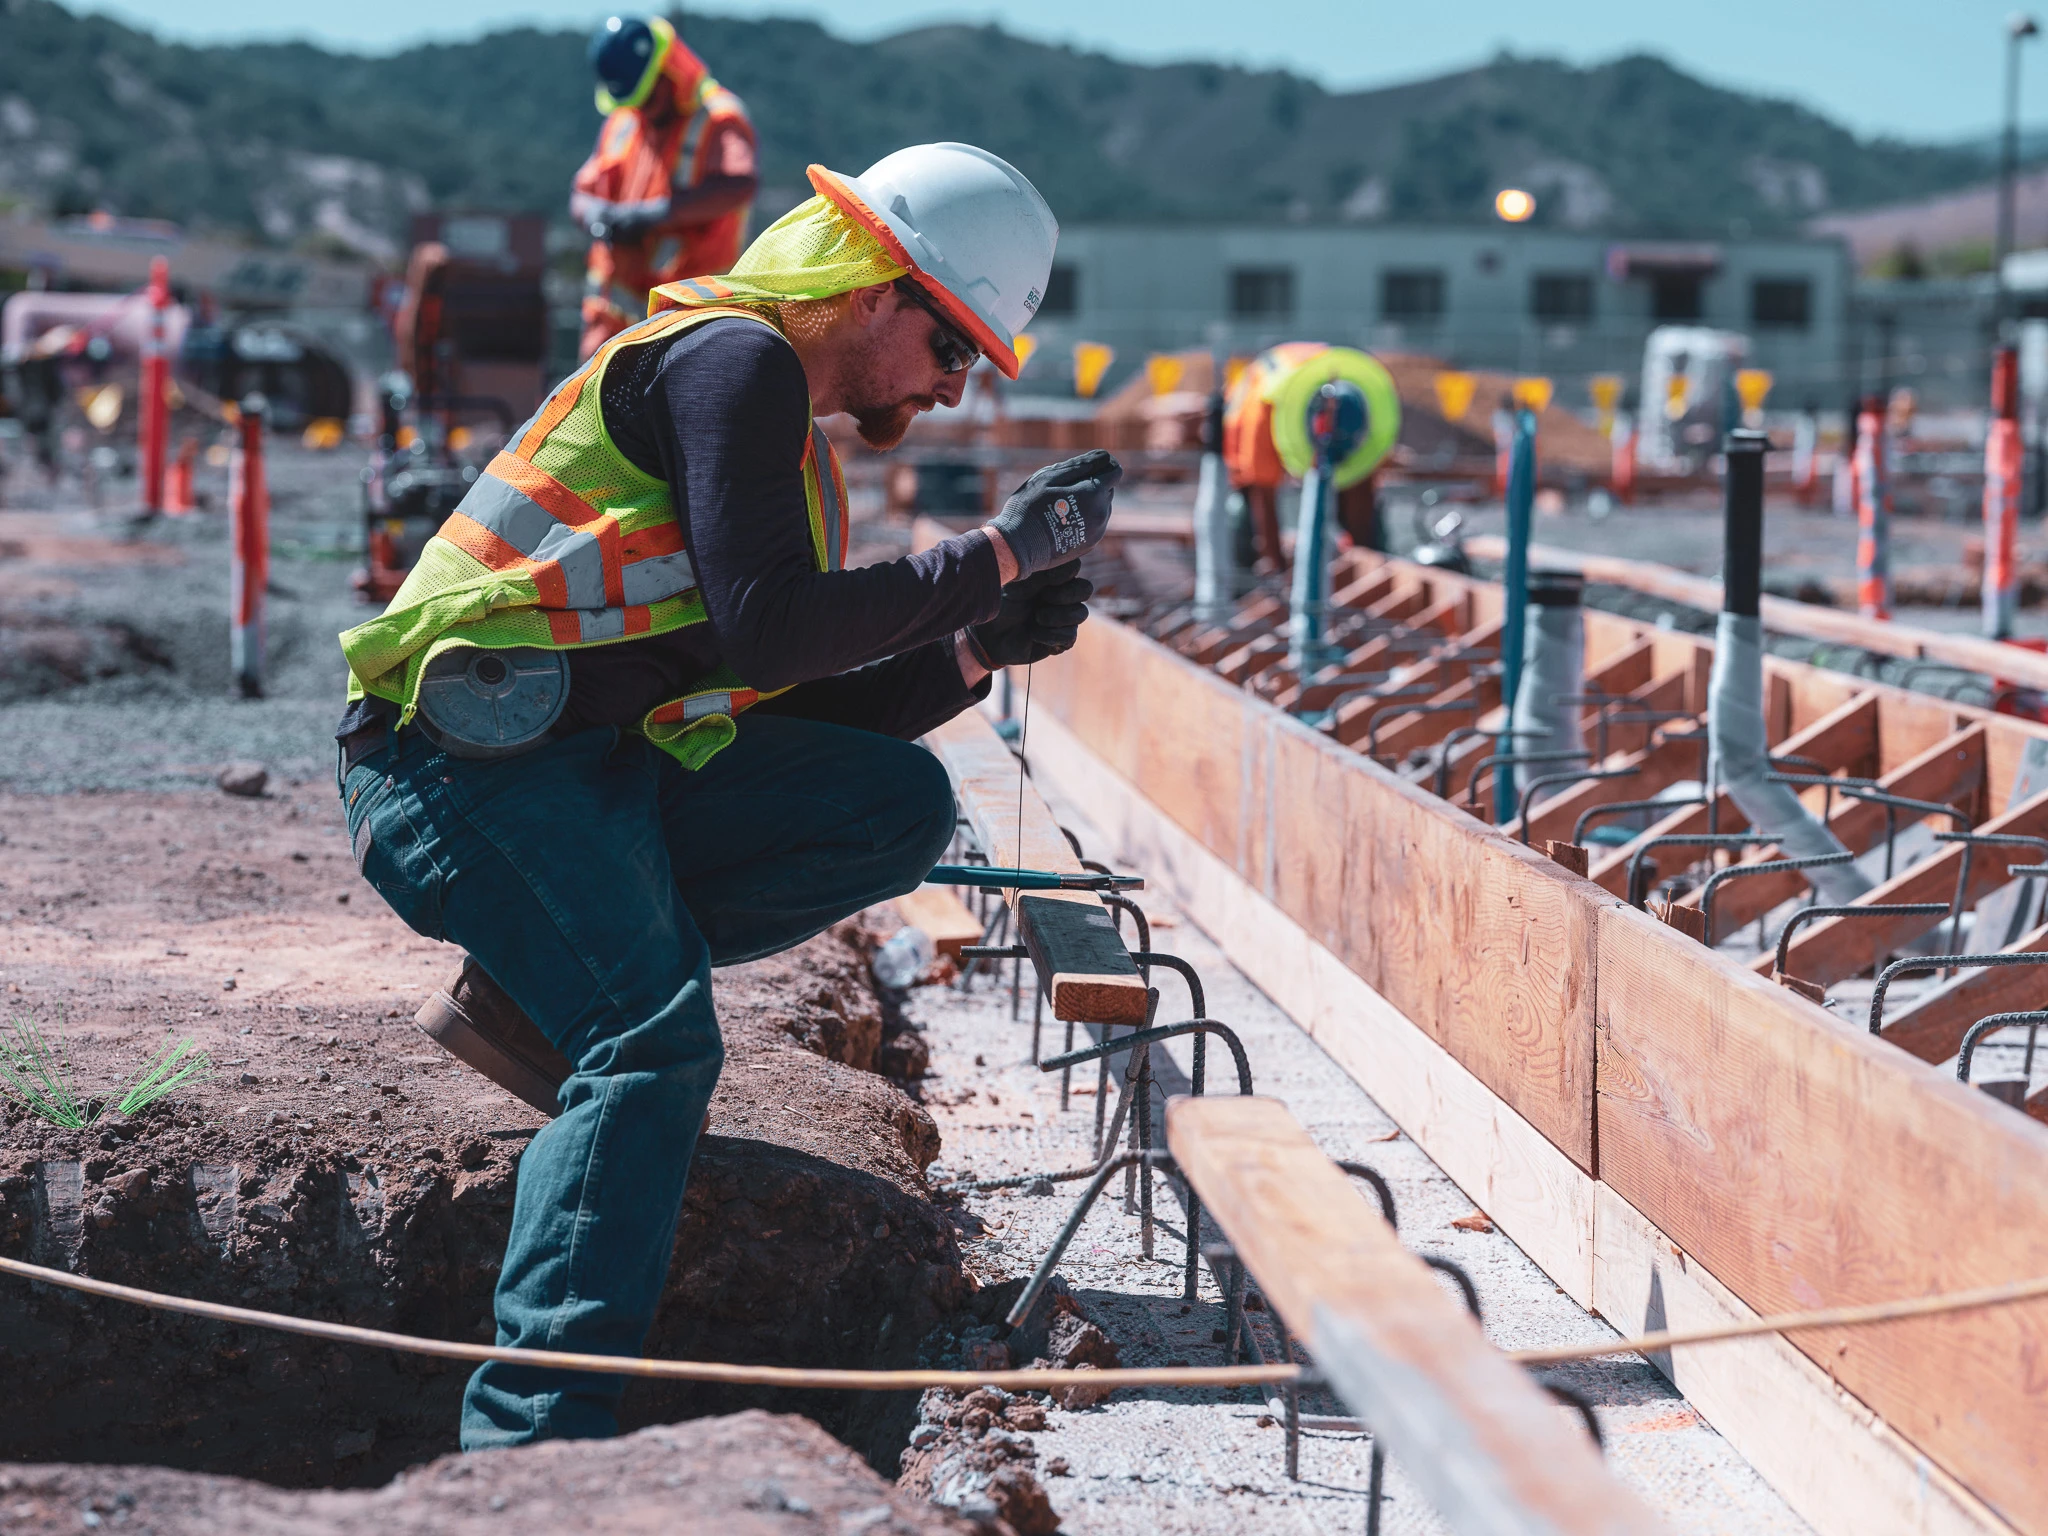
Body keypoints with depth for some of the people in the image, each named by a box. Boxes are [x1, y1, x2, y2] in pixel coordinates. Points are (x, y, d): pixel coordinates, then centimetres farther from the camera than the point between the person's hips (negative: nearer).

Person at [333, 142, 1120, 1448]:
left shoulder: (798, 442, 22)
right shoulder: (734, 359, -8)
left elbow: (798, 714, 20)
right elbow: (764, 632, -19)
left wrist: (976, 649, 7)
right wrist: (997, 553, -13)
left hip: (607, 765, 9)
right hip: (465, 754, -9)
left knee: (903, 804, -2)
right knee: (658, 1035, -27)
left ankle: (532, 989, -5)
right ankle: (534, 1435, -34)